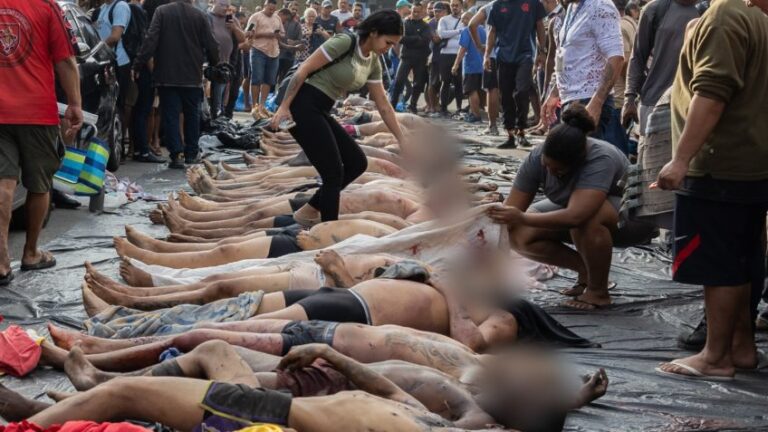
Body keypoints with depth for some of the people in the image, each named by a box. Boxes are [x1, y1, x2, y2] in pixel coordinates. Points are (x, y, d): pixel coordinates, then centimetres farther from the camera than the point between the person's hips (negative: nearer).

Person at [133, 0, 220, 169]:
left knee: (171, 115, 2)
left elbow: (150, 40, -11)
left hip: (167, 76, -1)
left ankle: (176, 154, -8)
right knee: (192, 114, 15)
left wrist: (138, 65, -7)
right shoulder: (200, 15, -3)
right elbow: (211, 45, 0)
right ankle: (191, 153, 19)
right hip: (192, 76, 1)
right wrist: (214, 63, 20)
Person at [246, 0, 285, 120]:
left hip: (274, 52, 6)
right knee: (257, 79, -4)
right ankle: (255, 106, 2)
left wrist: (279, 35, -4)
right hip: (259, 51, -6)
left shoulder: (277, 18, 16)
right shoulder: (256, 16, -2)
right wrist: (265, 34, -17)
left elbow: (283, 33, 20)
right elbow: (250, 34, -9)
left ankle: (262, 105, 13)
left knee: (268, 80, 6)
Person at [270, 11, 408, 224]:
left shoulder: (373, 63, 10)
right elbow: (304, 69, -16)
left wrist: (403, 142, 12)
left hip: (320, 112, 9)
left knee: (357, 162, 7)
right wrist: (284, 106, -19)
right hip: (302, 106, -9)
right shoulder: (344, 42, -16)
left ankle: (309, 212, 16)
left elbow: (383, 105, 14)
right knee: (334, 173, -7)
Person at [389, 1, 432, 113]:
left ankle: (413, 106, 15)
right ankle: (392, 104, -6)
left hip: (420, 58, 1)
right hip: (406, 56, -1)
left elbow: (425, 40, -10)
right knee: (399, 80, -12)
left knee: (418, 83, 5)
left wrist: (407, 39, -13)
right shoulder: (404, 23, 8)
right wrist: (416, 39, -14)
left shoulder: (425, 26, 6)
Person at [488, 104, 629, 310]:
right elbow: (511, 209, -21)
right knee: (521, 237, -15)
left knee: (586, 218, -40)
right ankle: (587, 271, 3)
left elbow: (575, 216, -50)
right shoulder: (537, 157, -23)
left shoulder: (600, 160, -39)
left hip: (623, 212, -6)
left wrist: (523, 218, -49)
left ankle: (598, 291, -17)